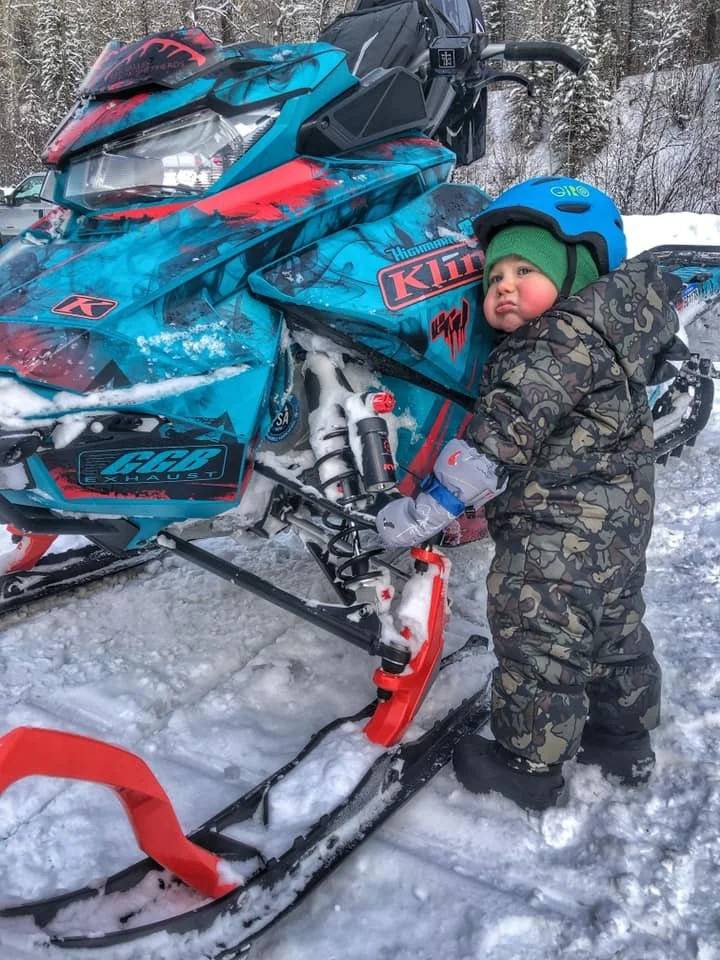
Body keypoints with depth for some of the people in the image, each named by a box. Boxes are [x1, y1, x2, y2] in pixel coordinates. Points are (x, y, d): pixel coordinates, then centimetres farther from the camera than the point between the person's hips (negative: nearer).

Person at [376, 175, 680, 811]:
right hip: (620, 525, 10)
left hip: (558, 532, -10)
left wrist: (431, 508, -26)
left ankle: (530, 764, 20)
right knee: (614, 628, 22)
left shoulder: (561, 342, -22)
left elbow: (504, 433, -29)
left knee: (537, 638, 4)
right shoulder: (612, 329, 8)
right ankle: (624, 738, 40)